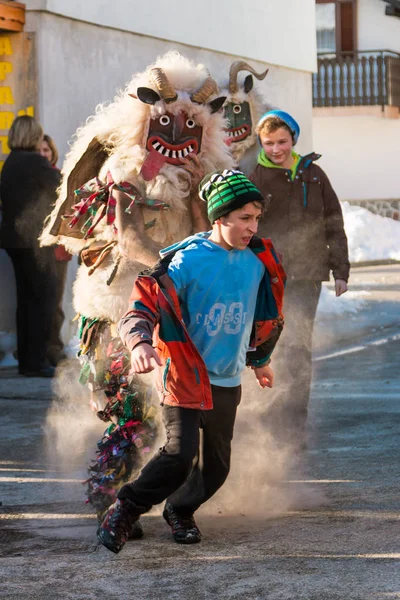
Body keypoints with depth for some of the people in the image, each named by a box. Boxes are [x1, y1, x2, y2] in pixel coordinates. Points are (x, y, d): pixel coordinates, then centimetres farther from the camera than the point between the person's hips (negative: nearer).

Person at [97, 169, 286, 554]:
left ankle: (180, 511, 36)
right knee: (180, 454, -20)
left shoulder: (257, 262, 3)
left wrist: (259, 359, 34)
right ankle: (125, 510, 0)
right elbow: (143, 306, -21)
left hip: (227, 381, 6)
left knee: (216, 466, 8)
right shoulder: (187, 261, -15)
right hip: (185, 374, -6)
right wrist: (140, 343, -41)